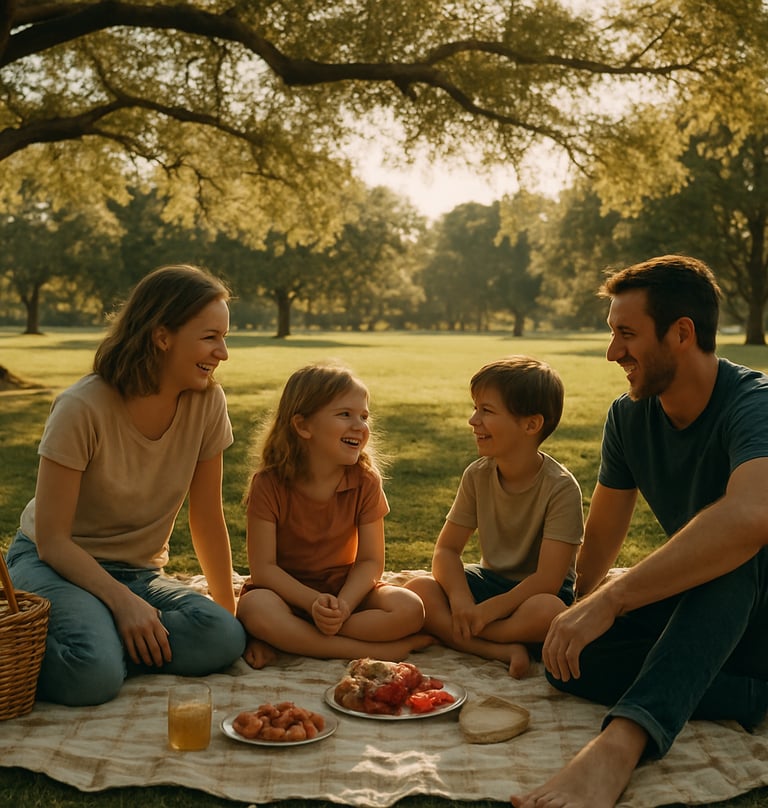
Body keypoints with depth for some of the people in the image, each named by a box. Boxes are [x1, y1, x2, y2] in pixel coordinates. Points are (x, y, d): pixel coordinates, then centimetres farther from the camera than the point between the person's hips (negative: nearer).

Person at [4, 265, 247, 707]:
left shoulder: (207, 403, -8)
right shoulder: (83, 409, -19)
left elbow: (208, 518, 1)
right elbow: (52, 539, -17)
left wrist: (229, 612, 3)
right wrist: (123, 602, -28)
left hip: (140, 572, 5)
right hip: (54, 564, -4)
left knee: (223, 639, -26)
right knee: (92, 675, -35)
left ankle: (101, 642, -9)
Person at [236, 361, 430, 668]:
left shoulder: (365, 481, -7)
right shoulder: (269, 483, -14)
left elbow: (370, 560, -8)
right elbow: (263, 567, -16)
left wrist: (344, 605, -26)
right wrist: (314, 603, -30)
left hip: (346, 589, 3)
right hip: (288, 591, -2)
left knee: (409, 610, -24)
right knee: (256, 610, -37)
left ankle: (286, 639, -21)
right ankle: (378, 651, -28)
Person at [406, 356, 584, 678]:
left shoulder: (560, 487, -20)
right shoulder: (477, 476, -5)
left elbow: (547, 579, -23)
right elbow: (447, 548, -3)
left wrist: (487, 610, -25)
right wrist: (460, 599, -22)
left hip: (536, 592, -4)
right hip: (490, 580, 5)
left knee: (547, 611, -40)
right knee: (417, 590, -21)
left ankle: (448, 633, -21)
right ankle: (504, 650, -27)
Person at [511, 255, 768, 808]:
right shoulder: (629, 416, -3)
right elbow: (603, 535, 7)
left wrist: (610, 599, -46)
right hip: (695, 608, 6)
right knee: (567, 660, -17)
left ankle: (622, 740, -49)